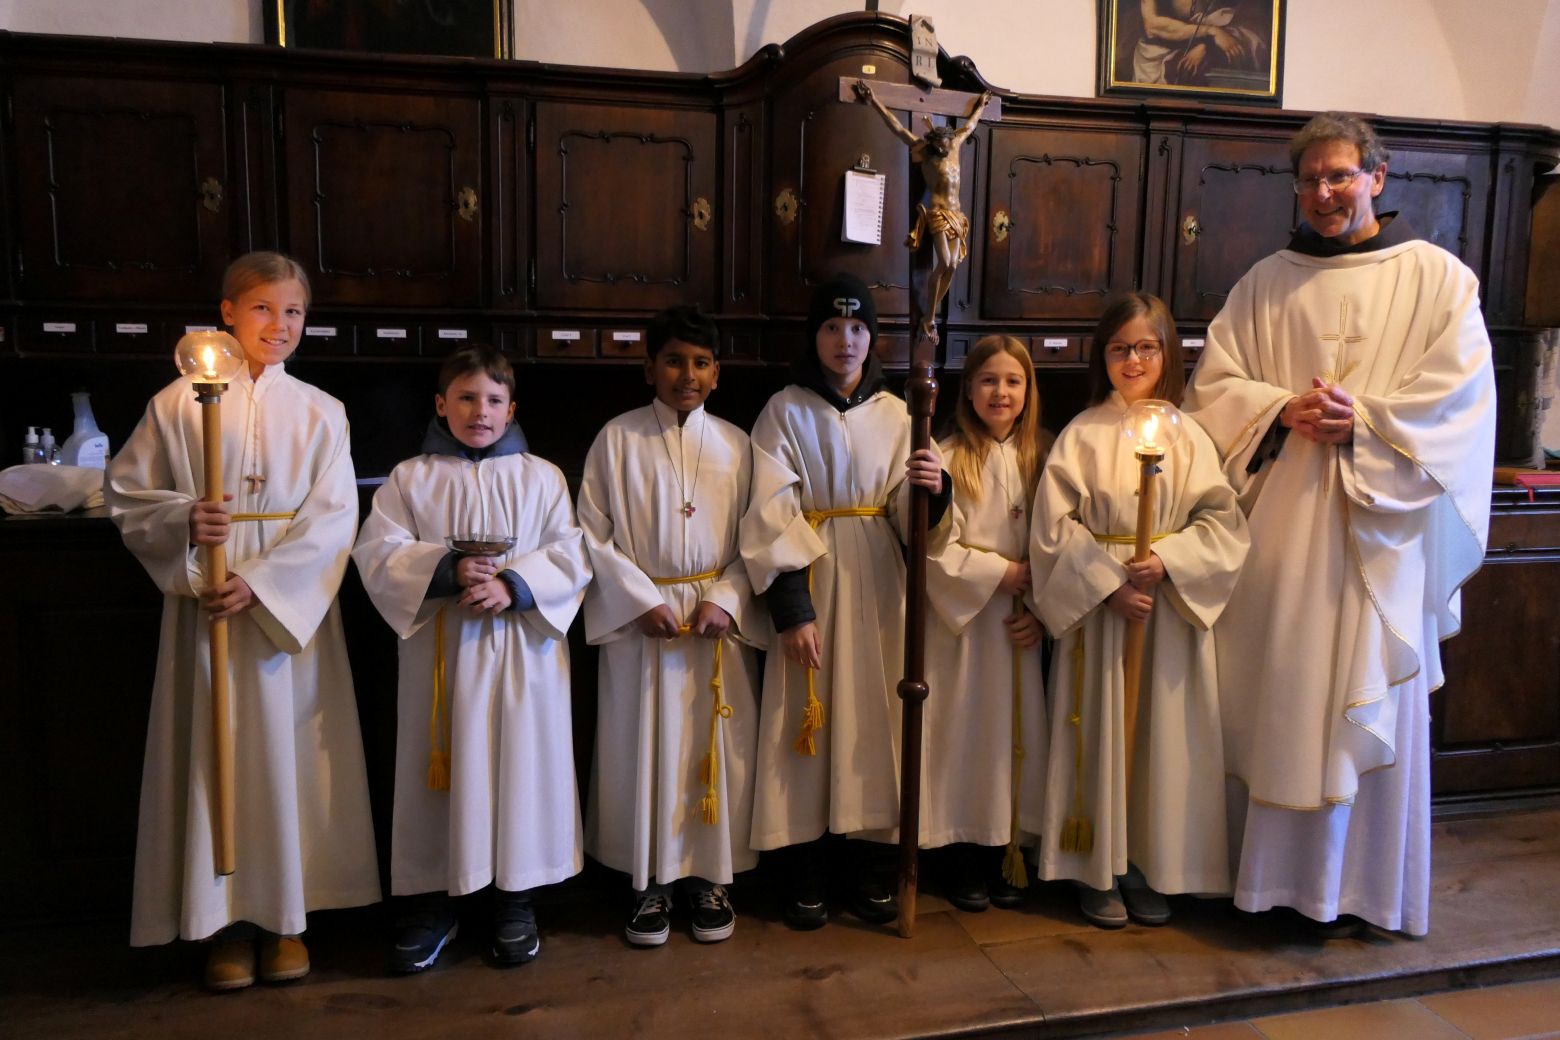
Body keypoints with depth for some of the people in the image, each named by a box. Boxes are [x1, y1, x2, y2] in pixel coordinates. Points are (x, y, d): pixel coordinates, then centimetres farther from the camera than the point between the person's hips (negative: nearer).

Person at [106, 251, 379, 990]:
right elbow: (126, 492, 6)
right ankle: (224, 919, 17)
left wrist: (261, 582, -14)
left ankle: (285, 914, 19)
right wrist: (182, 519, -14)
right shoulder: (178, 403, 3)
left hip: (291, 608, 0)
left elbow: (333, 517, -4)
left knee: (287, 750, 5)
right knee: (215, 751, 4)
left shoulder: (319, 412, 3)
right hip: (203, 604, 0)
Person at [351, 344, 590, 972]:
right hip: (440, 647, 0)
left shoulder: (541, 478, 7)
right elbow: (378, 553, -3)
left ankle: (516, 900, 20)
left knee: (522, 761, 4)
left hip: (523, 647, 0)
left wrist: (515, 584, -17)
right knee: (439, 767, 5)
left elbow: (570, 555, -1)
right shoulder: (411, 479, 7)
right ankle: (431, 902, 21)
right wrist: (448, 571, -18)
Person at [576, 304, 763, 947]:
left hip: (719, 621, 2)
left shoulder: (734, 445, 5)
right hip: (640, 619, -1)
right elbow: (594, 534, -3)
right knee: (644, 748, 5)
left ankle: (710, 875, 22)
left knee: (718, 749, 6)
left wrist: (724, 599, -11)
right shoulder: (618, 438, 0)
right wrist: (643, 600, -11)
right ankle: (650, 881, 20)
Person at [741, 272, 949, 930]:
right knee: (808, 720, 0)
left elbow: (907, 518, 3)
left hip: (875, 580, 3)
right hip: (810, 578, -3)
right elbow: (773, 516, -8)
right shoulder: (785, 411, 0)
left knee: (873, 715, 6)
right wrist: (791, 607, -16)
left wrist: (930, 489, -19)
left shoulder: (894, 415, 9)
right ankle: (804, 875, 14)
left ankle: (866, 868, 20)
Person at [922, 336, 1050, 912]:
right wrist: (1006, 572, -12)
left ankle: (1006, 856, 22)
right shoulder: (948, 458, -6)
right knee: (965, 730, 3)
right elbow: (939, 551, -11)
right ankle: (965, 862, 16)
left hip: (1019, 625, 4)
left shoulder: (1041, 456, 7)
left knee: (1016, 730, 8)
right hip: (962, 619, -3)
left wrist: (1040, 608, -5)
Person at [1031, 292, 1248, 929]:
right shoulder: (1081, 435, 0)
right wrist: (1109, 582, -15)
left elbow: (1223, 523, 0)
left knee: (1163, 735, 6)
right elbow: (1055, 527, -6)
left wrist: (1166, 561, -15)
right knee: (1101, 733, 3)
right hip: (1097, 606, -2)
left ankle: (1152, 869, 21)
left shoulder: (1188, 437, 5)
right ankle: (1099, 870, 17)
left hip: (1171, 611, 2)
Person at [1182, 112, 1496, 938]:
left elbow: (1459, 395, -3)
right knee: (1273, 698, 5)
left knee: (1366, 707, 3)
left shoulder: (1436, 277, 5)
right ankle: (1271, 872, 19)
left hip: (1380, 529, -2)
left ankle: (1356, 886, 17)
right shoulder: (1265, 283, 12)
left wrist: (1365, 422, -15)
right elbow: (1216, 382, 6)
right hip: (1279, 525, 2)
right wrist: (1283, 410, -11)